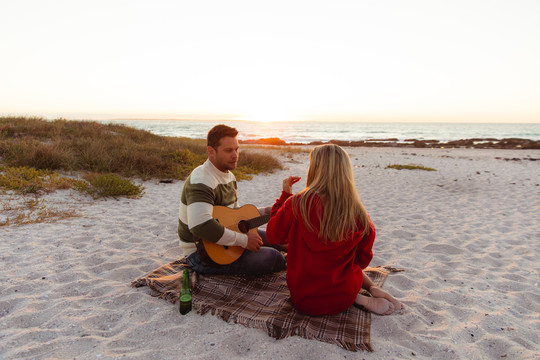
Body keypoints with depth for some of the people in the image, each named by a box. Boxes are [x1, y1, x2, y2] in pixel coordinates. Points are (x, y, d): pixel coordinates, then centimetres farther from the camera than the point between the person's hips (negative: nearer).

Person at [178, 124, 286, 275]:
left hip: (219, 240, 10)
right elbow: (200, 226, -41)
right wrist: (244, 240, -32)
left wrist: (264, 212, 6)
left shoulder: (228, 176, 8)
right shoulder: (202, 182, -25)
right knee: (272, 257, -17)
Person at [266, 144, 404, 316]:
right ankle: (373, 289, 9)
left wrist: (285, 194, 2)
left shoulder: (297, 204, -22)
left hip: (303, 300, -2)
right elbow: (363, 261, 0)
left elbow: (273, 236, -5)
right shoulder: (359, 215, -14)